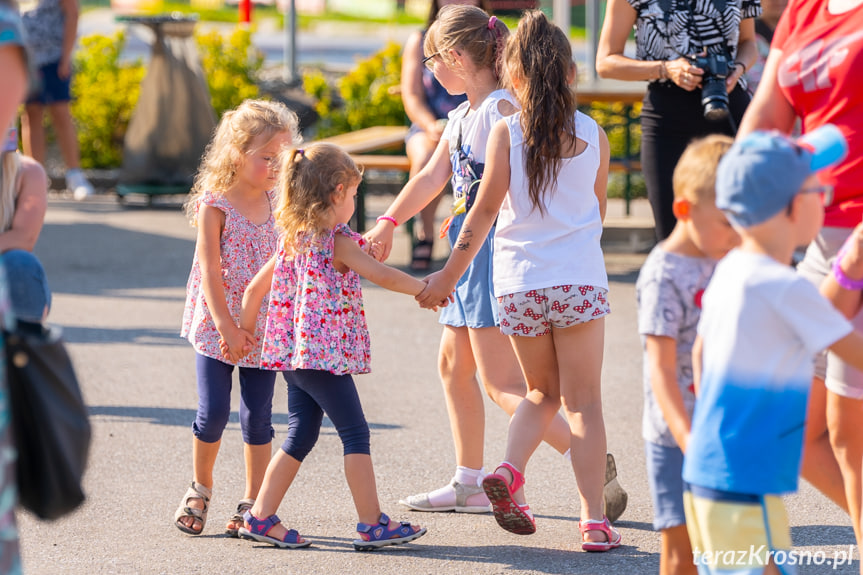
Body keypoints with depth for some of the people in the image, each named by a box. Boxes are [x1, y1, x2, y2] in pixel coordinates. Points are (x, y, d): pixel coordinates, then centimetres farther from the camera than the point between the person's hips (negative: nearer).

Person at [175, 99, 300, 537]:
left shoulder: (276, 202, 4)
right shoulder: (214, 206, -10)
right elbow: (210, 271, -14)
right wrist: (227, 327, -20)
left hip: (263, 328, 4)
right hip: (216, 327, -3)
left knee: (257, 416, 3)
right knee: (213, 412, -4)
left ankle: (253, 502, 11)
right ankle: (200, 489, 18)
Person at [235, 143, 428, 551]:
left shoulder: (292, 241, 12)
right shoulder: (338, 242, -11)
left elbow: (255, 289, 17)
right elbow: (383, 276, -15)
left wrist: (244, 330, 28)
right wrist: (425, 289, -1)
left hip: (292, 352, 8)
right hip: (326, 352, -8)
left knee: (300, 436, 13)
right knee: (355, 433, -3)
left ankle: (261, 517, 13)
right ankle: (372, 524, -2)